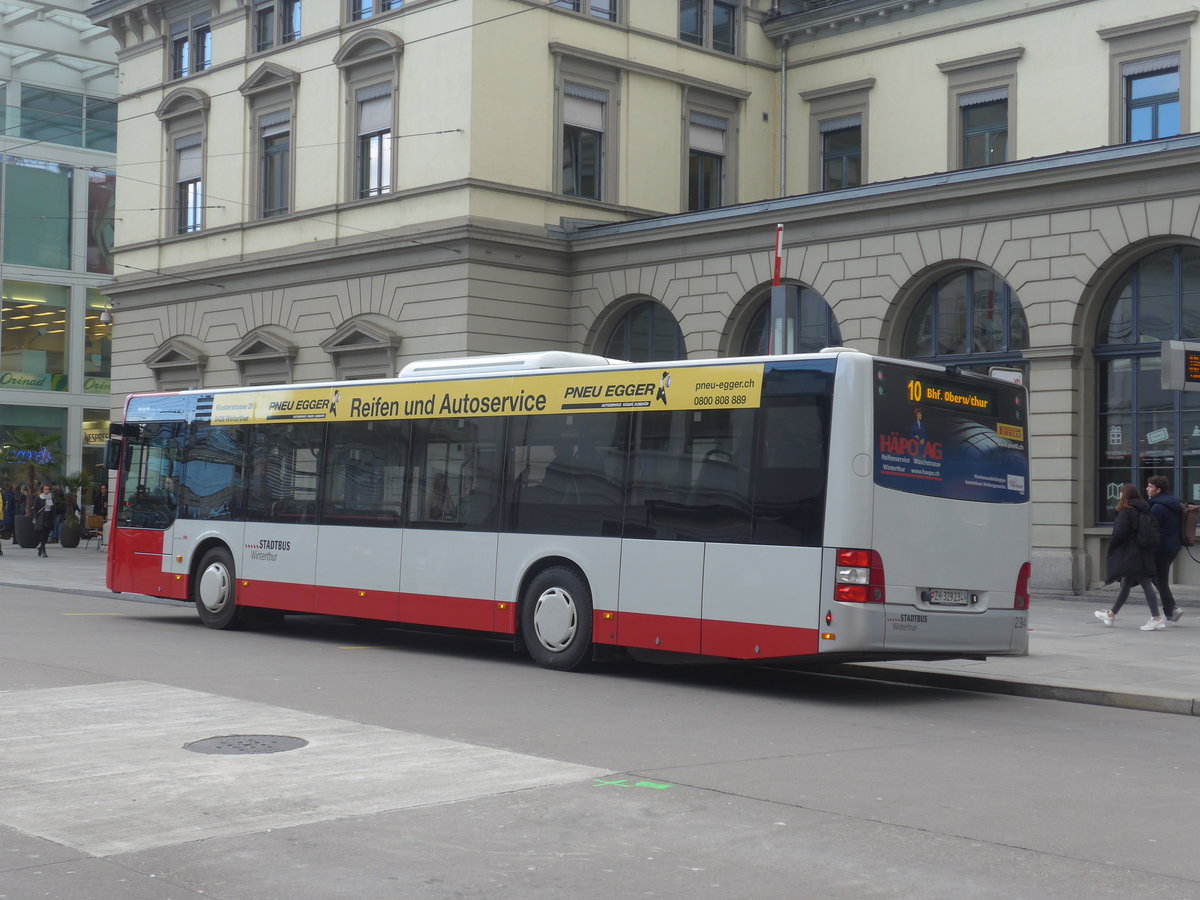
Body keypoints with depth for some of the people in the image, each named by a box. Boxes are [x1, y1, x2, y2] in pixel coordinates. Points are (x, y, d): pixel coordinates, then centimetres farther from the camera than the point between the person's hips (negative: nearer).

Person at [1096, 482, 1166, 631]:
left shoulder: (1125, 511, -14)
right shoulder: (1144, 510, 10)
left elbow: (1120, 532, -18)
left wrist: (1111, 546, -2)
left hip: (1130, 554, -8)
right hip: (1143, 552, 8)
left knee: (1145, 584, -10)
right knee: (1126, 584, 16)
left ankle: (1156, 619, -13)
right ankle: (1112, 614, 31)